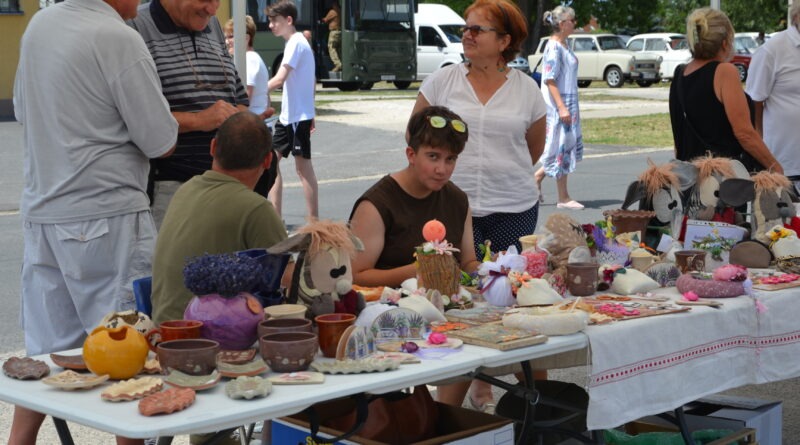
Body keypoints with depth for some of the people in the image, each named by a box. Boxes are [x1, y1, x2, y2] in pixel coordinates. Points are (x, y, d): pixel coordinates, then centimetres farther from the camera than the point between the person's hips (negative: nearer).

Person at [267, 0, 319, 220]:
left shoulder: (296, 43, -14)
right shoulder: (298, 42, 16)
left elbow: (279, 79, -24)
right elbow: (312, 81, 21)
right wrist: (311, 113, 23)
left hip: (298, 116, -10)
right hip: (288, 115, 10)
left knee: (303, 167, -6)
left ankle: (313, 221, -1)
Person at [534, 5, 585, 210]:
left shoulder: (565, 45, 13)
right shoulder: (554, 47, -15)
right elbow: (550, 80, -20)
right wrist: (562, 107, -24)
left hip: (569, 104, 10)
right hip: (558, 104, -10)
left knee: (571, 146, 12)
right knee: (562, 148, -3)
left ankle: (536, 178, 21)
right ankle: (563, 198, 4)